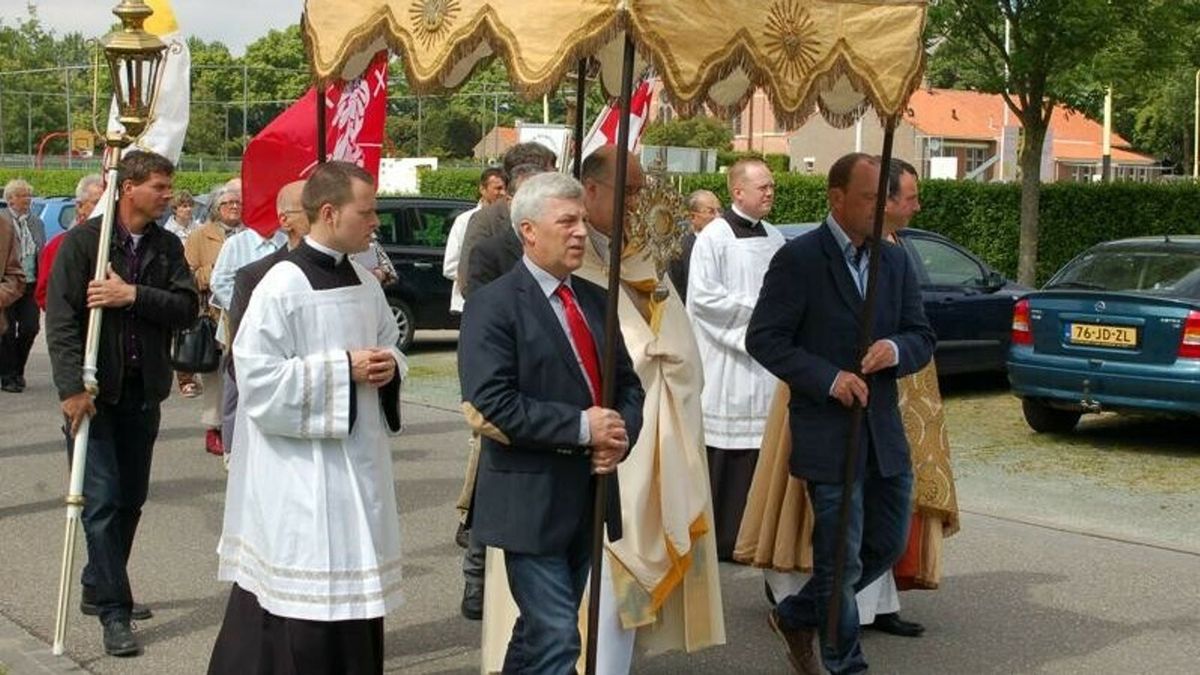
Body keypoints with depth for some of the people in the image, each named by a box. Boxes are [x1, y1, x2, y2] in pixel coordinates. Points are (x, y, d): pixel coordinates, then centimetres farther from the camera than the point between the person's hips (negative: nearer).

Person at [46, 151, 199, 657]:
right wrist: (72, 388, -19)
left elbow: (187, 307, -5)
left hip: (143, 392, 5)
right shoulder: (83, 240, -7)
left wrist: (133, 294, -20)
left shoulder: (167, 247, 6)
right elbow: (60, 319, -12)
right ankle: (114, 612, -2)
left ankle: (100, 590, 29)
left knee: (131, 498, 12)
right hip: (94, 390, -5)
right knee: (102, 499, -7)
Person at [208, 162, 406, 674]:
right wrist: (344, 368, -18)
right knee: (301, 600, -4)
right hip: (300, 474, -7)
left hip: (359, 462, 8)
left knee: (353, 588, 13)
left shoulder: (364, 282, 8)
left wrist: (388, 367, -4)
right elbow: (258, 379, -18)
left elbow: (389, 346, 20)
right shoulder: (282, 286, -14)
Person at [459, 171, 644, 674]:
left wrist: (621, 435, -5)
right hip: (531, 501, -7)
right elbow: (491, 404, -19)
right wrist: (581, 426, -19)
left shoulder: (595, 300, 13)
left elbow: (627, 383, 16)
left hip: (589, 496, 7)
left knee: (540, 630, 17)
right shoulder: (493, 306, -10)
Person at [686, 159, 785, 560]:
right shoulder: (714, 237, -6)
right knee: (718, 451, -3)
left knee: (752, 447, 4)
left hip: (764, 363, 6)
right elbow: (703, 296, -12)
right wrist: (756, 307, -11)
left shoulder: (775, 240, 13)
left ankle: (736, 538, 10)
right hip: (723, 365, -6)